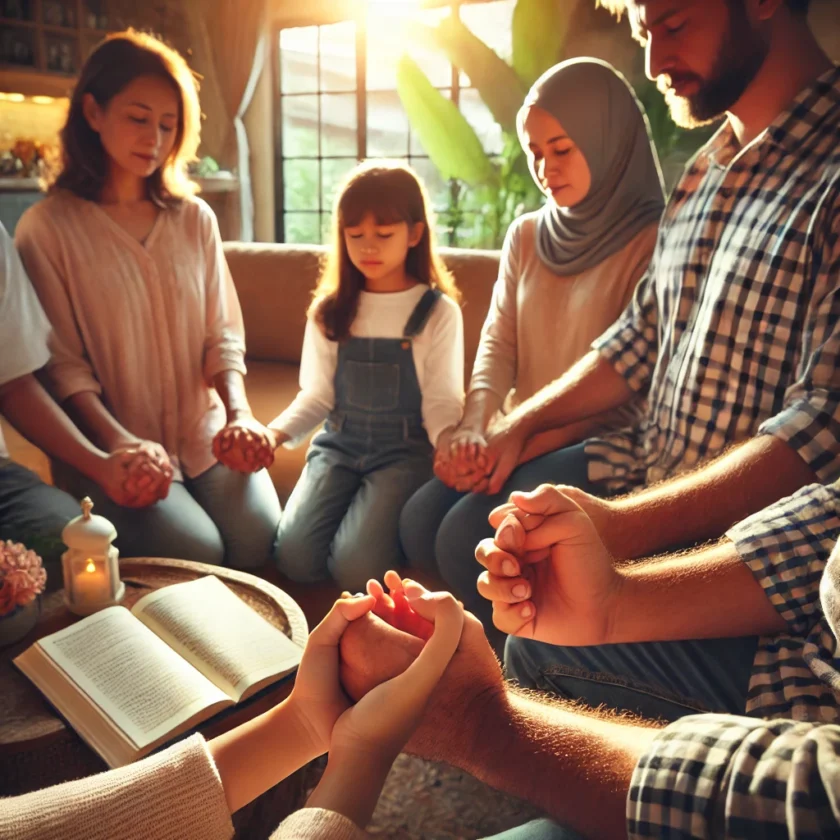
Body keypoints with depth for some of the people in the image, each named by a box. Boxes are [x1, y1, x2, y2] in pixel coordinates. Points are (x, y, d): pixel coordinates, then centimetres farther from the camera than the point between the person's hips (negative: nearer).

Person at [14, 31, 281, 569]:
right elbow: (63, 364, -6)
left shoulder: (195, 219, 10)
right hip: (111, 447, -3)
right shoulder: (48, 228, -2)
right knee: (195, 550, -23)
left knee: (259, 536, -20)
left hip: (205, 436, 3)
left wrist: (239, 414, -13)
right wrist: (119, 444, -22)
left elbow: (223, 336, 6)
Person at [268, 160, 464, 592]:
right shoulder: (329, 311, 6)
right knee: (295, 557, -17)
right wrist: (273, 433, -13)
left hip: (405, 450, -3)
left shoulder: (438, 312, -3)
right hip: (339, 444, 3)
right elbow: (317, 395, 7)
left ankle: (386, 520, 10)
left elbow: (441, 402, -5)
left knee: (356, 567, -22)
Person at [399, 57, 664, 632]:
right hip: (518, 442, 6)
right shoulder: (526, 236, 12)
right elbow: (498, 343, 6)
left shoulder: (652, 243, -8)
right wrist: (475, 427, -12)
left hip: (597, 446, -5)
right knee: (419, 521, -17)